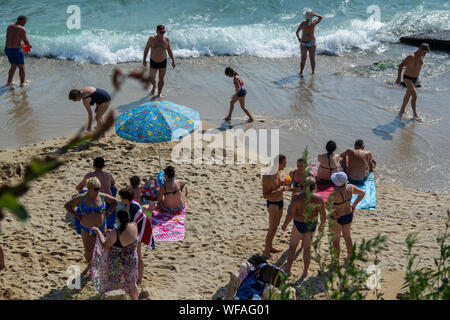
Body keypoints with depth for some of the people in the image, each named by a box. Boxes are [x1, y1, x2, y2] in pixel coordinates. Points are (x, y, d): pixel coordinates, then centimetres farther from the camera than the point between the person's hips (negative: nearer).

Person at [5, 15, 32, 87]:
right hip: (16, 51, -7)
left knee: (13, 66, 24)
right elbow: (26, 42, -16)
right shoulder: (22, 29, -14)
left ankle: (9, 82, 25)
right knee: (21, 67, 10)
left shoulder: (9, 27, 10)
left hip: (7, 49, 7)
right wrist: (29, 45, 6)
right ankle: (22, 83, 15)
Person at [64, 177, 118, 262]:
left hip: (101, 228, 1)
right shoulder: (81, 198, -13)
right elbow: (67, 205, -4)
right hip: (87, 230, -1)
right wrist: (76, 216, -9)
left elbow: (115, 201, 7)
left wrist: (108, 212, -2)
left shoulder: (102, 196, -9)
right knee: (89, 253, 4)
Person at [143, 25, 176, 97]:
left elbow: (169, 50, 6)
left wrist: (173, 60, 0)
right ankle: (154, 86, 41)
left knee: (161, 78, 3)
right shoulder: (152, 39, -10)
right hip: (153, 62, -1)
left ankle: (159, 93, 15)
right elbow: (146, 49, -1)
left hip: (163, 61, 1)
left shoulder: (166, 40, -5)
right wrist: (144, 60, -6)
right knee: (152, 79, 8)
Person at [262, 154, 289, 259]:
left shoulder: (278, 172, 0)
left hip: (280, 201, 9)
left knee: (276, 226, 20)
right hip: (272, 203, -9)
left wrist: (283, 183, -1)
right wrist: (280, 189, -30)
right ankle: (266, 253, 5)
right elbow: (265, 195, -28)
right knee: (272, 229, -5)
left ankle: (270, 247, 35)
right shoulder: (268, 176, -27)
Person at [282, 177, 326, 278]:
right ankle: (305, 271, 30)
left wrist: (285, 224, -1)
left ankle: (288, 269, 27)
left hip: (299, 224, -3)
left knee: (292, 246, 17)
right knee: (307, 248, 19)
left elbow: (290, 214, -18)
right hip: (312, 225, 3)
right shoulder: (319, 198, -15)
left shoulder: (297, 197, -23)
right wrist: (322, 225, 14)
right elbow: (323, 214, -5)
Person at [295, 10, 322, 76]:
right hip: (312, 43, 1)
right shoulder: (314, 23, -9)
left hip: (304, 43, -1)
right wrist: (314, 14, 0)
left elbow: (296, 32, -10)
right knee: (312, 58, 16)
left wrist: (299, 39, 6)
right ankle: (313, 71, 26)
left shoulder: (303, 23, -14)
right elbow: (320, 18, 11)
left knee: (303, 59, 7)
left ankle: (301, 72, 0)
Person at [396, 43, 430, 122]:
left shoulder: (422, 56, -3)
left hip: (415, 79, 8)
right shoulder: (411, 56, -27)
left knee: (408, 95, 20)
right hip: (407, 79, -8)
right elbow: (401, 66, -19)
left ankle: (402, 111, 37)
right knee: (414, 95, -17)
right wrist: (399, 77, -15)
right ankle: (415, 114, -4)